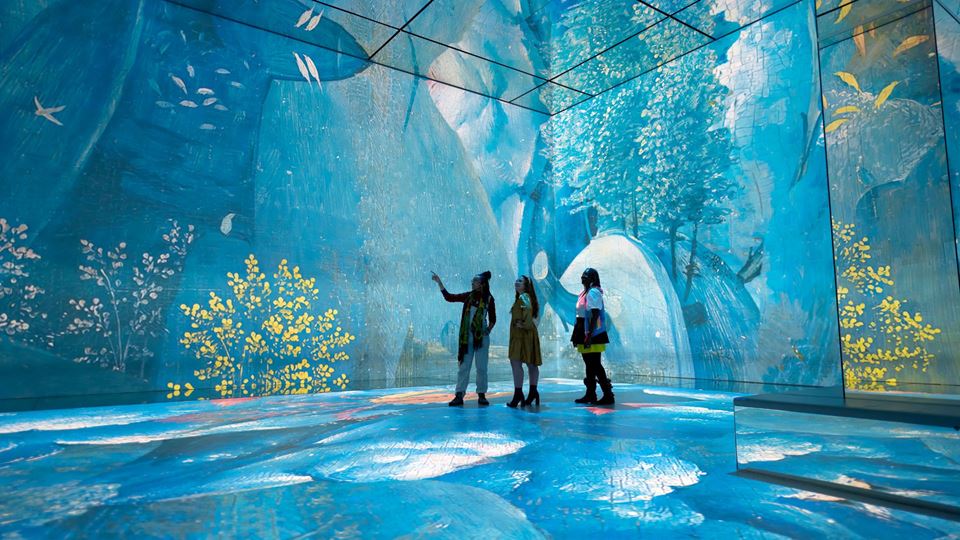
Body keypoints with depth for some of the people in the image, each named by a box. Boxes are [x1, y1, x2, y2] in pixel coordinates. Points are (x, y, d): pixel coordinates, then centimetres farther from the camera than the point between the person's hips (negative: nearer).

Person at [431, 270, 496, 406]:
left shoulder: (489, 299, -2)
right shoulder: (468, 296, 4)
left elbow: (492, 318, 7)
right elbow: (449, 297, 1)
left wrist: (489, 329, -7)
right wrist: (439, 282, -3)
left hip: (481, 336, -2)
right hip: (467, 335, 2)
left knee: (481, 367, 4)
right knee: (463, 366, 2)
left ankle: (481, 395, 14)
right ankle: (459, 396, 3)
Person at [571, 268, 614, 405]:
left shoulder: (593, 292, -14)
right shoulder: (585, 292, 15)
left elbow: (595, 315, -21)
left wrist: (589, 335, -25)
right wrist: (577, 335, 21)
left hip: (593, 335, -10)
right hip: (584, 334, 10)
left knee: (595, 365, -7)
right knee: (589, 364, 14)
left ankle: (608, 395, -1)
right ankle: (590, 394, 21)